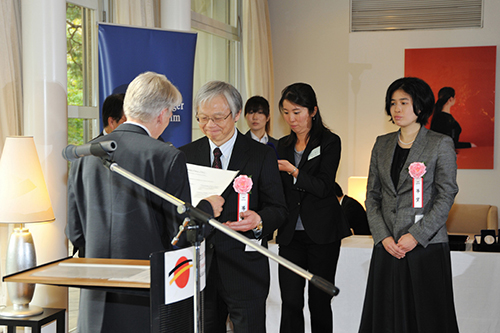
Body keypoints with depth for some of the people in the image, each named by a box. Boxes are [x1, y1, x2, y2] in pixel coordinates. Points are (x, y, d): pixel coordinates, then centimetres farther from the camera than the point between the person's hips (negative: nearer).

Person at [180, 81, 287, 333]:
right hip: (197, 267, 3)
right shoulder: (185, 155, 9)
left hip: (244, 271, -2)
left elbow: (277, 208, -1)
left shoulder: (261, 155, 1)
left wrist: (258, 221, -23)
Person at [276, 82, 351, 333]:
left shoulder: (330, 142, -2)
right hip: (291, 234, 4)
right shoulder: (283, 146, 13)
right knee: (290, 301, -2)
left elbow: (323, 187, -12)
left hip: (322, 233, -3)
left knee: (319, 301, 4)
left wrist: (293, 170, -19)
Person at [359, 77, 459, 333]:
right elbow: (372, 196, 10)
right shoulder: (382, 144, 11)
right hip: (387, 246, 4)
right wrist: (383, 236, -4)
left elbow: (446, 196, -6)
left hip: (427, 246, -4)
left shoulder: (441, 144, -2)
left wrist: (416, 235, -14)